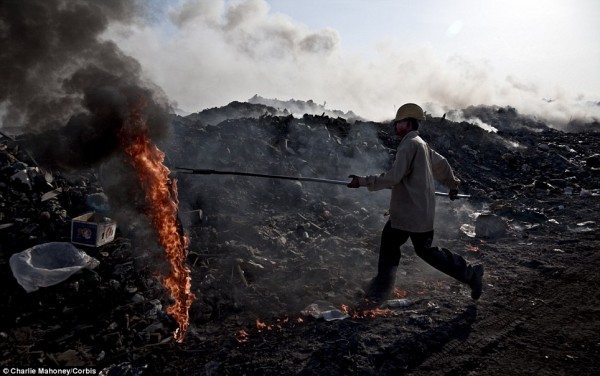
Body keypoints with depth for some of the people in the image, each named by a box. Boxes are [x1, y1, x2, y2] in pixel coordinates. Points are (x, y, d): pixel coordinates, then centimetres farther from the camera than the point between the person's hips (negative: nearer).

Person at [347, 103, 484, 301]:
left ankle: (469, 273, 15)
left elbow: (394, 177, -23)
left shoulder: (410, 144, -16)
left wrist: (363, 181, -20)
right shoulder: (421, 144, 14)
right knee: (389, 240, 12)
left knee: (425, 250, 1)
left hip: (414, 211, -10)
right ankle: (380, 290, 21)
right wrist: (453, 183, 40)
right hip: (405, 211, 10)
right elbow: (441, 163, 25)